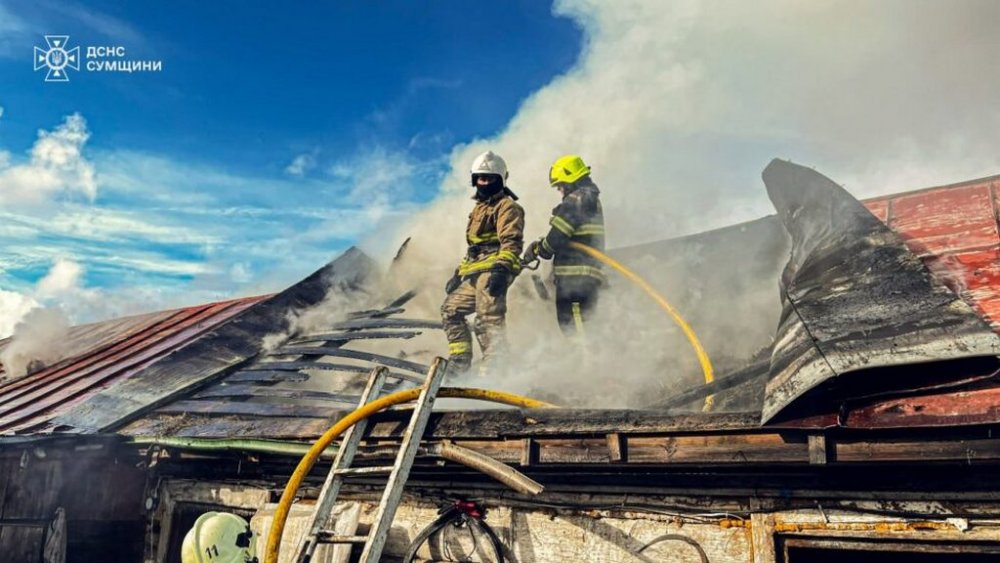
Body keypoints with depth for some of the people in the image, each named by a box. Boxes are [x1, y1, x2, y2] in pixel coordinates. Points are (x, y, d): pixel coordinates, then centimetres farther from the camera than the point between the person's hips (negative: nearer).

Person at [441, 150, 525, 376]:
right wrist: (458, 273, 30)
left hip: (492, 272, -10)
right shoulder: (479, 207, 27)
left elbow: (511, 242, -16)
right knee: (451, 308, 15)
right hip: (475, 274, 10)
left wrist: (501, 268, -31)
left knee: (488, 320, -20)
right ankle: (459, 363, 17)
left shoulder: (507, 206, -3)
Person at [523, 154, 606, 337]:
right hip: (590, 275, 10)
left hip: (574, 274, -10)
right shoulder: (592, 199, 23)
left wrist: (538, 249, 5)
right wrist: (540, 244, 15)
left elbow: (558, 236, -14)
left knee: (570, 325, -11)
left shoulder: (575, 200, -9)